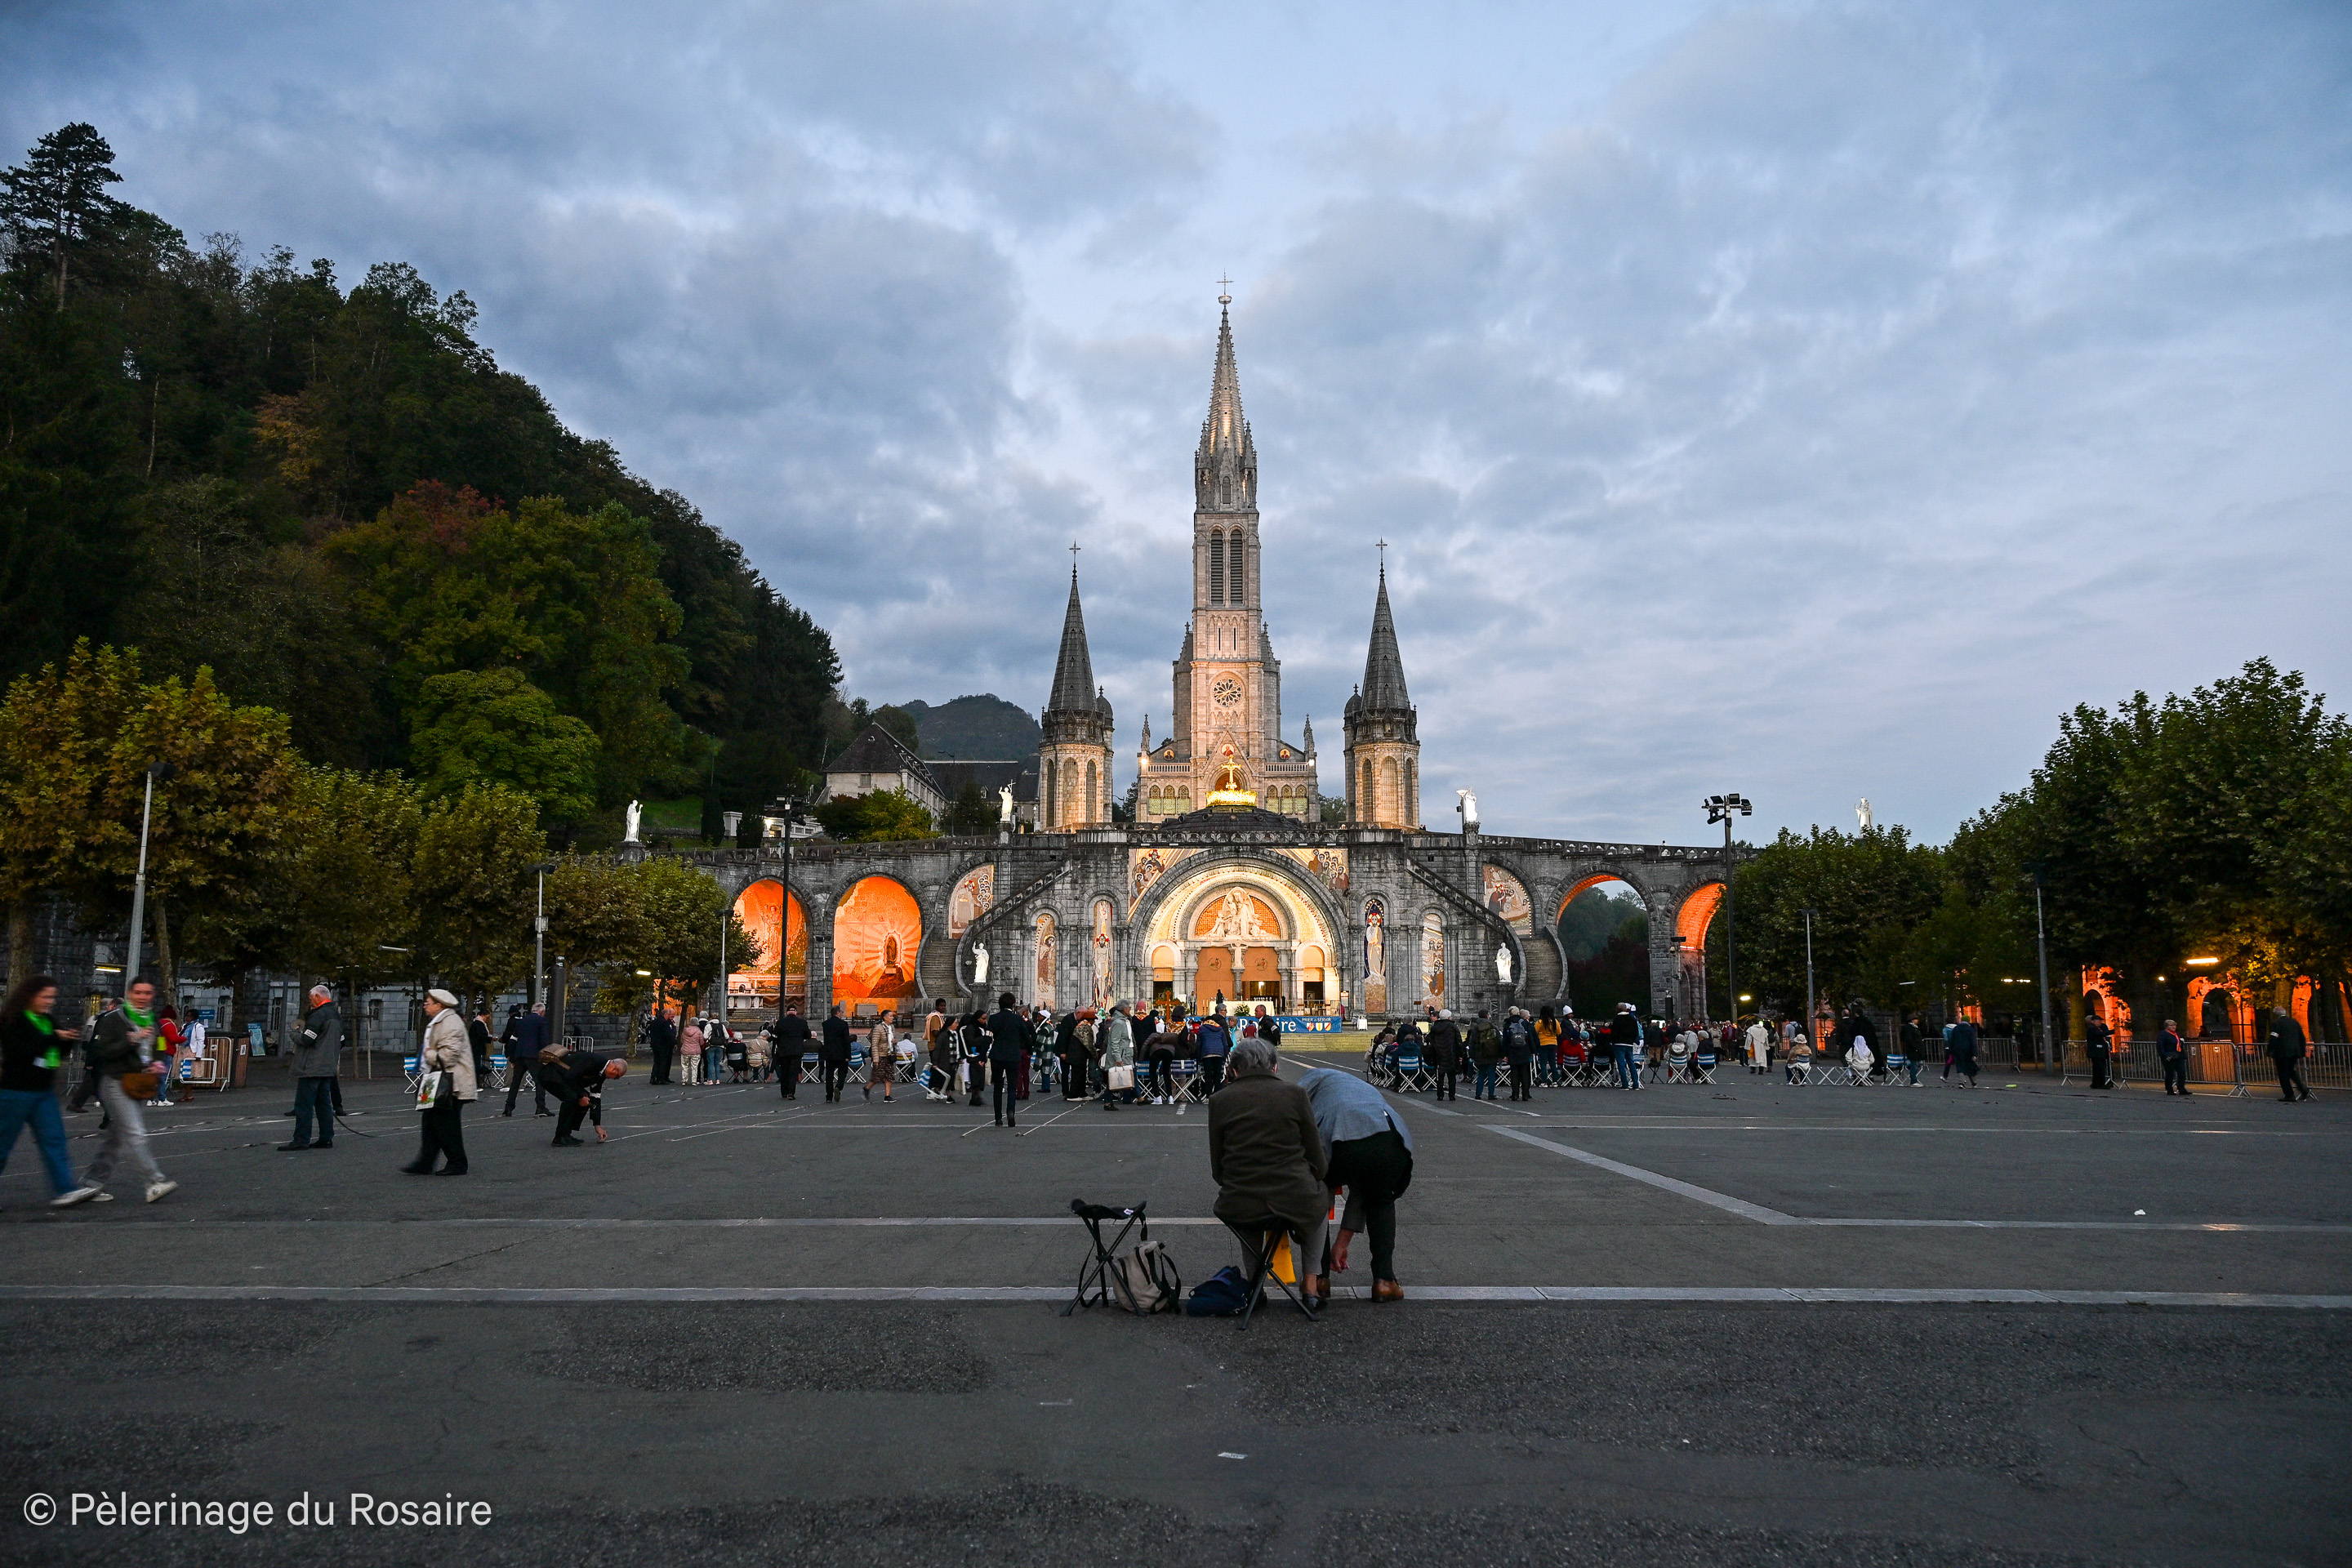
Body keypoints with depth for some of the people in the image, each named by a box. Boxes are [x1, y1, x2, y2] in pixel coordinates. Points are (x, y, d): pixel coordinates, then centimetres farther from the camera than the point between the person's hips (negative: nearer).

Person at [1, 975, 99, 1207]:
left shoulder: (48, 1020, 13)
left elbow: (58, 1055, 17)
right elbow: (19, 1052, -21)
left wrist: (67, 1040, -3)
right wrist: (53, 1038, -18)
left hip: (44, 1091, 7)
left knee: (53, 1139, -1)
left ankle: (64, 1190, -6)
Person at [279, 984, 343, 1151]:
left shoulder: (319, 1015, -14)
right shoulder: (336, 1015, 16)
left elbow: (306, 1039, -18)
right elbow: (341, 1041, 22)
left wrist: (295, 1033, 1)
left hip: (312, 1068, -9)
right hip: (328, 1068, 9)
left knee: (304, 1104, -7)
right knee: (324, 1103, 11)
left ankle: (301, 1140, -8)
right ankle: (326, 1138, 10)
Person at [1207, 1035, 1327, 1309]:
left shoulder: (1220, 1100, 3)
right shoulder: (1295, 1094, 0)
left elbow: (1217, 1171, 7)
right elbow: (1318, 1164, 3)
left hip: (1240, 1209, 1)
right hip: (1295, 1204, -1)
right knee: (1322, 1194, 34)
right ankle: (1312, 1284, 31)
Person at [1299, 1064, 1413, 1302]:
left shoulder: (1320, 1077, 32)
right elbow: (1361, 1188, 42)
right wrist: (1343, 1241, 45)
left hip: (1339, 1143, -4)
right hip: (1393, 1142, 4)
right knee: (1380, 1202, 36)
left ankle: (1318, 1278, 31)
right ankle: (1384, 1280, 28)